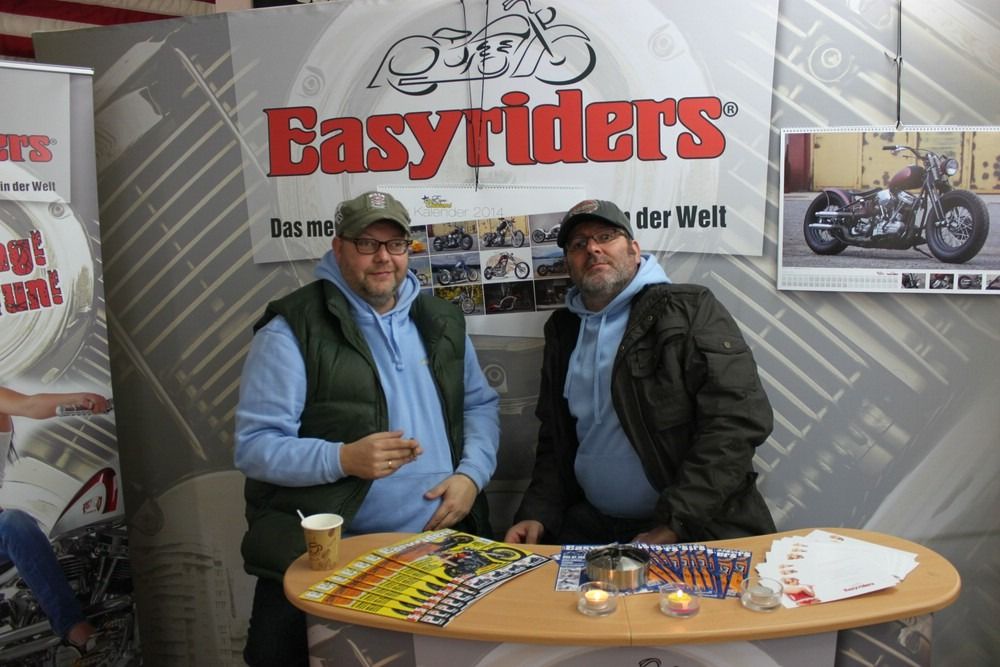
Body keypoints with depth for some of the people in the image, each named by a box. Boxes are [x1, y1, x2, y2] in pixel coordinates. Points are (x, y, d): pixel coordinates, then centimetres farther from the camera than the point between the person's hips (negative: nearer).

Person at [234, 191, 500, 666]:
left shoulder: (442, 320, 11)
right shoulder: (292, 329, -7)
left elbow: (480, 404, 17)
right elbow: (254, 445, -9)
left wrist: (472, 473, -2)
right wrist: (344, 458, -24)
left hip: (443, 541, 4)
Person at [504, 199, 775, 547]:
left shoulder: (689, 309, -3)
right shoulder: (563, 330, 13)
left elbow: (738, 419, -12)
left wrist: (674, 523, -17)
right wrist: (537, 515, 3)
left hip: (699, 528, -4)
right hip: (592, 527, 4)